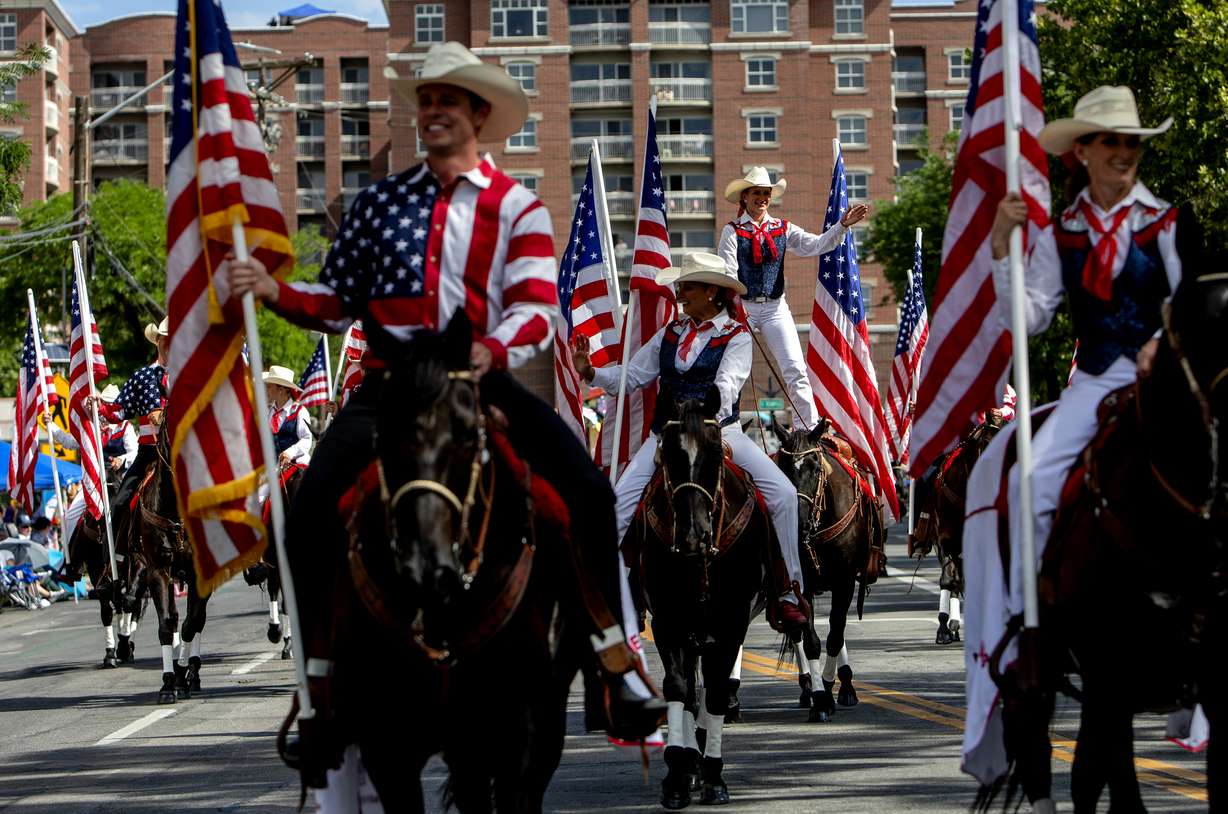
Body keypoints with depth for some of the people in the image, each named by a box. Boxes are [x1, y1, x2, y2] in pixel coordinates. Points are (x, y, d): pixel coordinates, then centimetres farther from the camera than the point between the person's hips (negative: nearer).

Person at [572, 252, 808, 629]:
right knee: (619, 502, -15)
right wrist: (590, 372, -5)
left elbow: (726, 386, -16)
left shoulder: (737, 335, -1)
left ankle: (788, 592, -12)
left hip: (720, 432, -3)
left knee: (782, 492, -21)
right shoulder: (671, 333, 13)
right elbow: (632, 375, 13)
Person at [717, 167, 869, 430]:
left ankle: (809, 429, -6)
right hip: (742, 307, -2)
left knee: (796, 371, -6)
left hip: (775, 307, 2)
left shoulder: (782, 229, 8)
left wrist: (843, 225, -14)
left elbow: (816, 245, -2)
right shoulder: (733, 231, -1)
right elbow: (727, 272, -9)